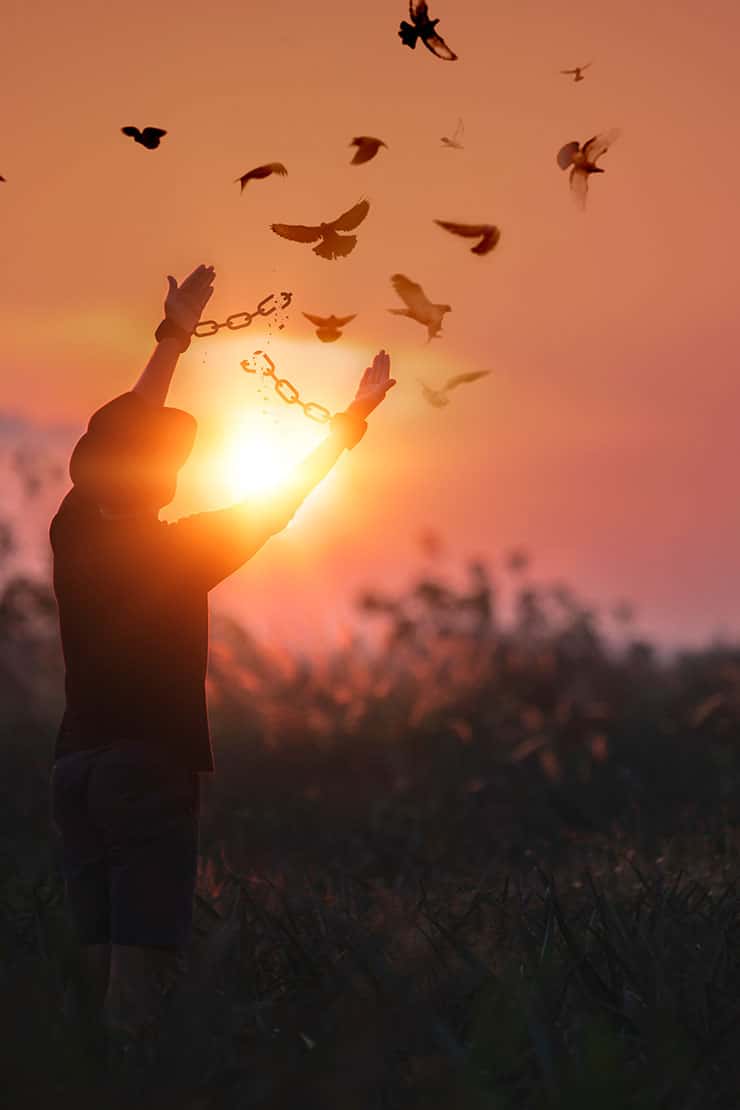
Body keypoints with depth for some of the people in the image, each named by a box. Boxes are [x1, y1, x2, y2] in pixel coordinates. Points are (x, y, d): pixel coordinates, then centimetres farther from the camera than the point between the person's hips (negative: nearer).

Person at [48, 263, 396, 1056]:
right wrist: (356, 414, 14)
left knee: (99, 974, 6)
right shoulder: (175, 552, -9)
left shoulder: (73, 533, 4)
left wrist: (174, 333, 29)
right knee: (143, 977, -8)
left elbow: (126, 429, 18)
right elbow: (287, 496, 2)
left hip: (77, 767, 6)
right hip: (150, 769, -6)